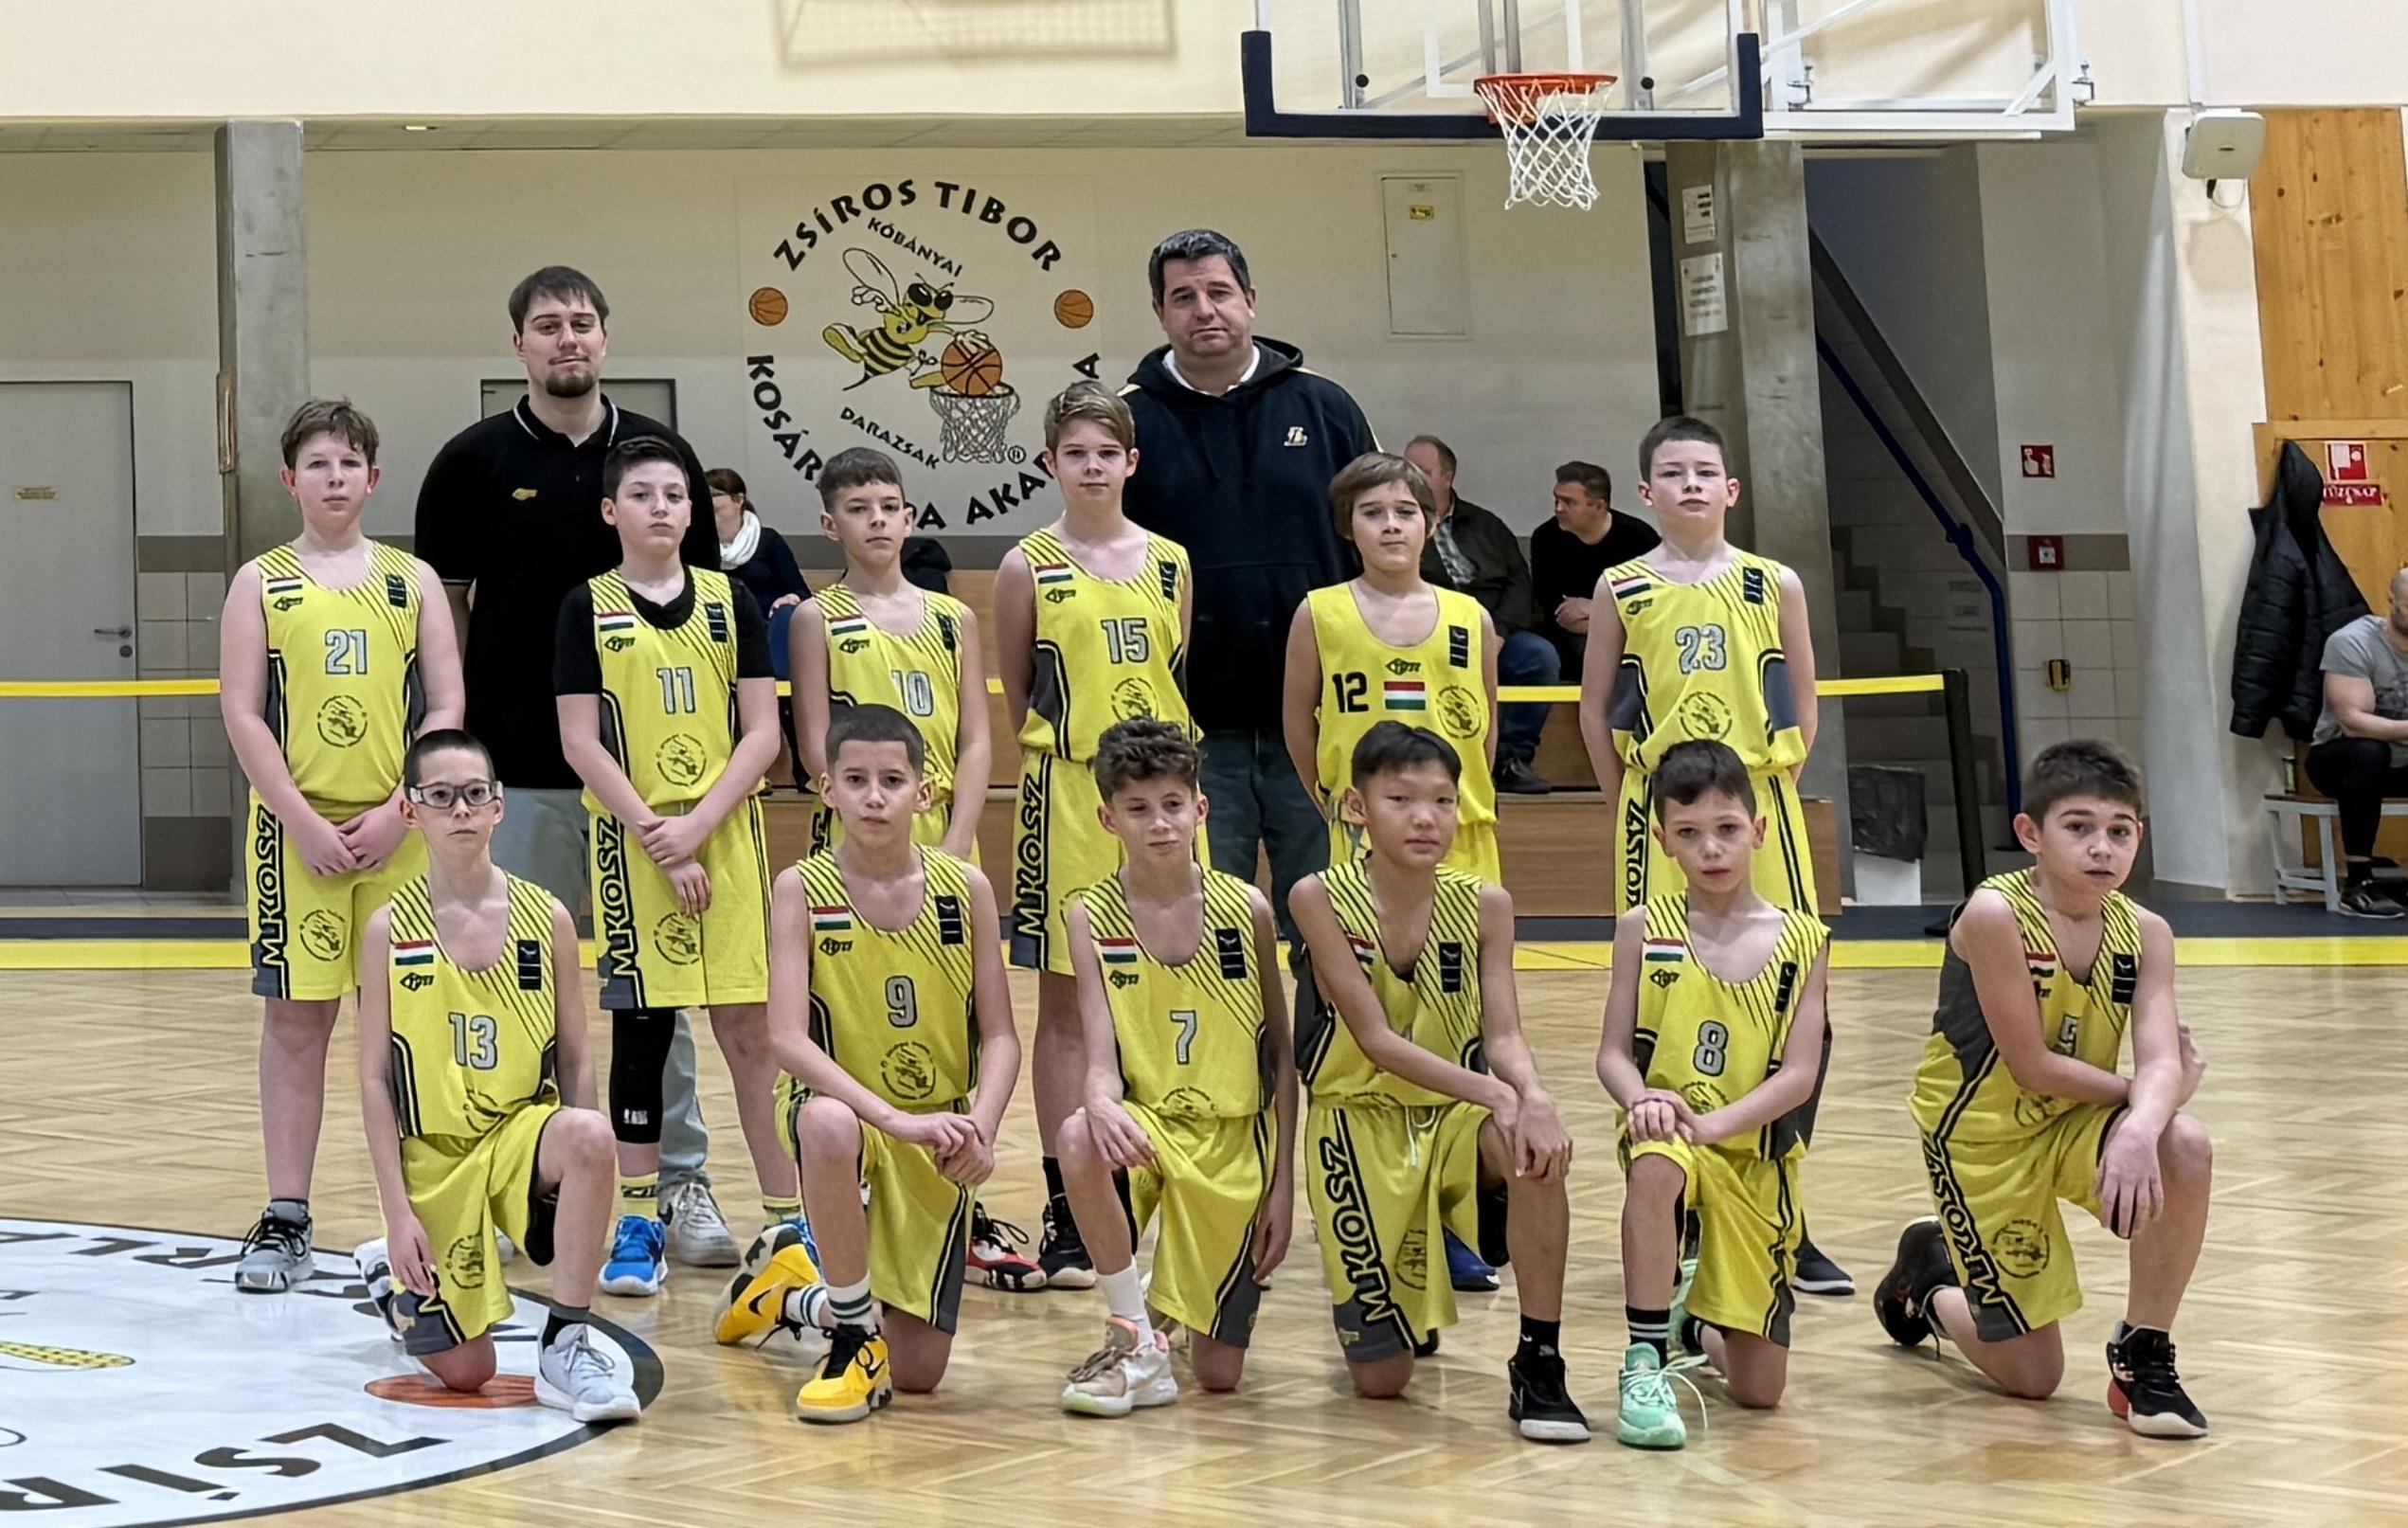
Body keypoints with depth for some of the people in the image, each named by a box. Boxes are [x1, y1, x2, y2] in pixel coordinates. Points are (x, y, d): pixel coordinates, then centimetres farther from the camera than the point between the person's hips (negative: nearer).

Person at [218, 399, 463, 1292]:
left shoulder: (412, 580, 7)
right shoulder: (261, 583, 4)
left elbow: (447, 710, 2)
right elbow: (242, 715, -2)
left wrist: (396, 812, -9)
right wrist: (302, 820, -11)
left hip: (397, 830, 1)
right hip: (298, 828, -1)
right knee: (296, 1017, 2)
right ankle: (286, 1221, 8)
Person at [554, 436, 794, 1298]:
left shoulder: (731, 603, 6)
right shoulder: (588, 607, 2)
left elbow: (761, 733, 1)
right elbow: (581, 743, -3)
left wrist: (698, 826, -11)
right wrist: (652, 834, -12)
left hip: (727, 838, 1)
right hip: (631, 842, -1)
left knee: (751, 1029, 0)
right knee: (639, 1030, 4)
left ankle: (789, 1218, 7)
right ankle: (638, 1225, 13)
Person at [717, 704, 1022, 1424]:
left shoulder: (965, 887, -6)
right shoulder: (803, 888, -11)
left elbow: (1000, 1037, -4)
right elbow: (789, 1039, -21)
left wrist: (979, 1128, -23)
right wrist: (897, 1118, -32)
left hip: (936, 1141, 2)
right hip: (842, 1109, -2)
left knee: (920, 1372, 2)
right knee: (830, 1127, -42)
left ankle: (801, 1297, 38)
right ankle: (858, 1342, -18)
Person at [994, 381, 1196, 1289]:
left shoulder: (1169, 564, 7)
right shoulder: (1029, 568, -1)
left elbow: (1182, 684, 13)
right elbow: (1015, 700, 6)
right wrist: (1061, 752, 2)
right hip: (1067, 802, -3)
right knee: (1066, 1003, 1)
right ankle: (1064, 1214, 6)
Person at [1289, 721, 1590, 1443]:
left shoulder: (1484, 905, -6)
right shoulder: (1321, 898, -14)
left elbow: (1503, 1035, -12)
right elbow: (1376, 1039, -21)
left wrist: (1532, 1098, -36)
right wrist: (1495, 1094, -33)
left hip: (1456, 1118, 2)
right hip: (1360, 1126, -2)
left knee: (1535, 1149, -35)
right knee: (1380, 1377, -4)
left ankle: (1538, 1362, -19)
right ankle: (1398, 1310, 35)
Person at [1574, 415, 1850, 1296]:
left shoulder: (1774, 587, 5)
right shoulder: (1623, 592, 3)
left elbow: (1802, 706, 10)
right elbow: (1595, 710, 8)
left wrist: (1766, 789, 3)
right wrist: (1631, 805, 4)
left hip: (1761, 811, 1)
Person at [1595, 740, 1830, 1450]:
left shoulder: (1802, 940, 1)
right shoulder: (1645, 930, 1)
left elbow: (1799, 1074, -6)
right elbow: (1613, 1053, -2)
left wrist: (1715, 1123, -22)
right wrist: (1642, 1100, -25)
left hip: (1757, 1157, 2)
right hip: (1670, 1133, -1)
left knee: (1760, 1389, 2)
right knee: (1654, 1168, -42)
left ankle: (1695, 1325, 40)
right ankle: (1644, 1363, -25)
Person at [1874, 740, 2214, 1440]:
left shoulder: (2144, 932, -10)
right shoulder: (1995, 915, -26)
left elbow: (2161, 1061, -23)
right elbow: (2033, 1068, -25)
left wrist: (2141, 1125, -44)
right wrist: (2140, 1091, -14)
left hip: (2077, 1120, 4)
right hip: (1985, 1137, -4)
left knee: (2184, 1148, -30)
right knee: (2031, 1376, 1)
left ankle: (2143, 1353, -8)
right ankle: (1930, 1284, 35)